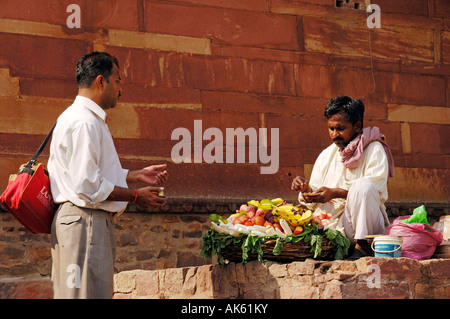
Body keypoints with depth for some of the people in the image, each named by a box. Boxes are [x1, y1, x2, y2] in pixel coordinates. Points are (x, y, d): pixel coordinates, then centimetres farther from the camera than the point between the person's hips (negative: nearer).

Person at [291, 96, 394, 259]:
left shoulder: (374, 150, 0)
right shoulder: (326, 155, 17)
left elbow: (378, 192, -13)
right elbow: (315, 201, 15)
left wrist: (336, 193, -22)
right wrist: (306, 189, -9)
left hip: (366, 225, -4)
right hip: (333, 224, 4)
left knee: (364, 185, -31)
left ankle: (362, 245, -24)